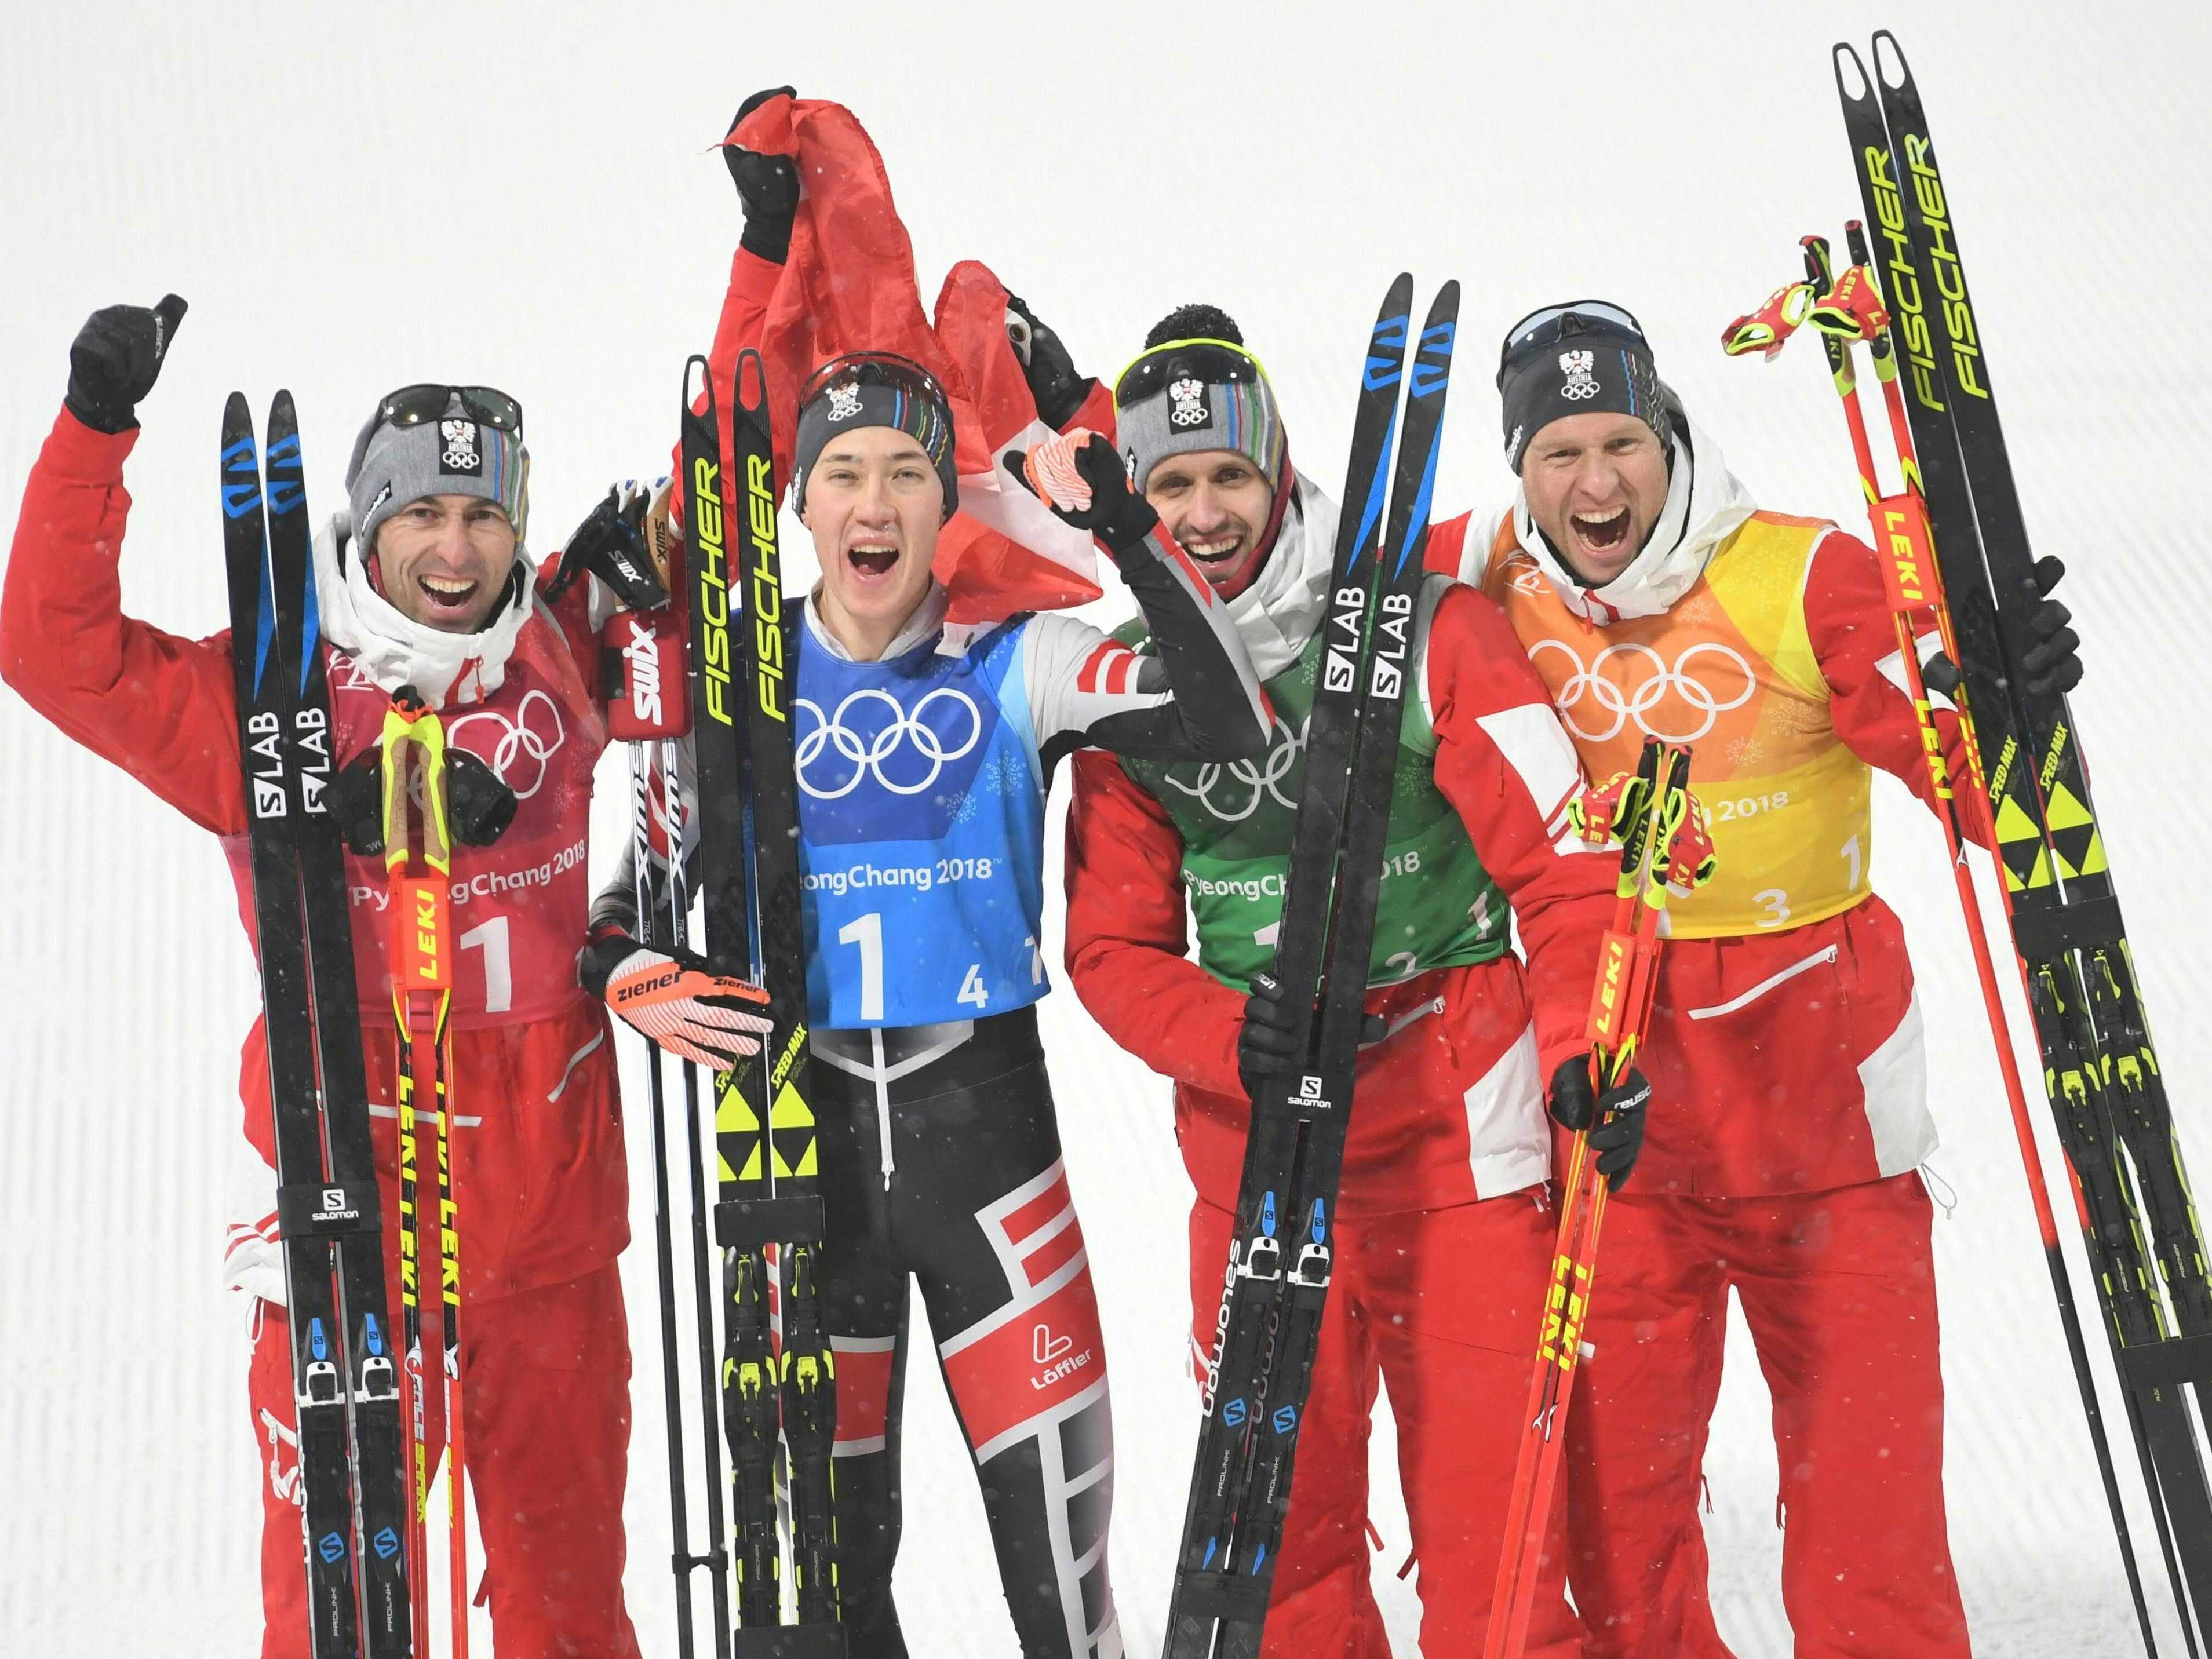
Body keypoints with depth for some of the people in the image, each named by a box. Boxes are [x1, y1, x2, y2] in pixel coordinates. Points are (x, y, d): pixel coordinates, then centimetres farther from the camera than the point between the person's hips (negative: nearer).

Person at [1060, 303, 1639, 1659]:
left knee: (1487, 1497, -3)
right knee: (1277, 1501, 11)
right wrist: (1225, 1035, -11)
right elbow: (1113, 945, 8)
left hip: (1454, 1125, -3)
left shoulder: (1427, 631, -5)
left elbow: (1561, 857, -5)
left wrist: (1586, 1052, -17)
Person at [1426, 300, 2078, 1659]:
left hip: (1822, 1106, -2)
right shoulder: (1490, 597, -2)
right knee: (1612, 1496, 11)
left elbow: (1970, 779, -10)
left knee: (1867, 1489, 2)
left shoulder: (1805, 576, -8)